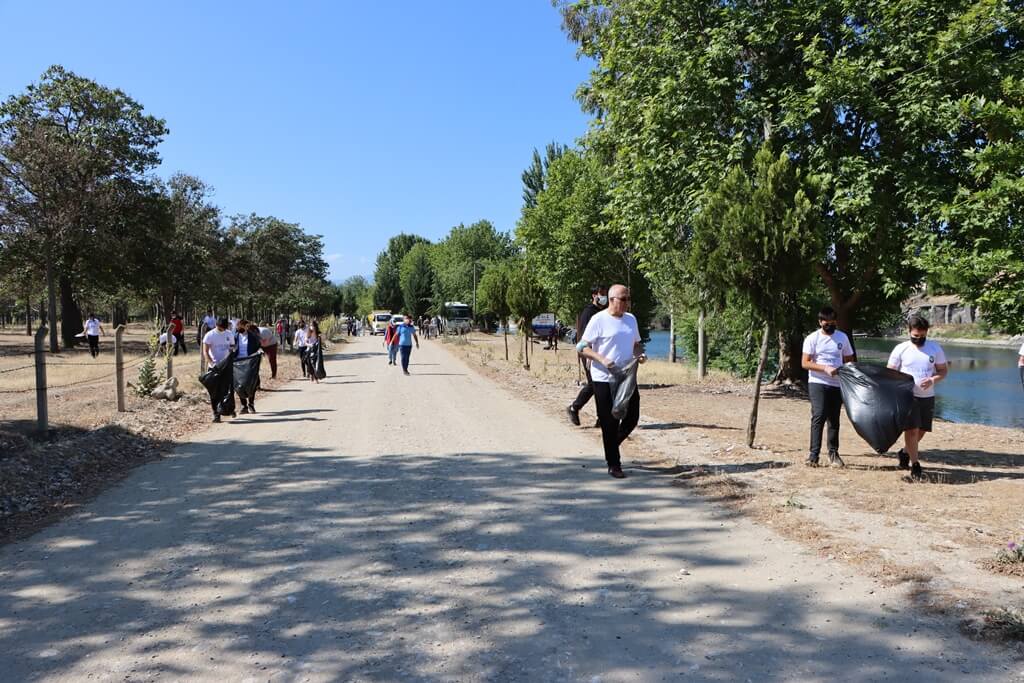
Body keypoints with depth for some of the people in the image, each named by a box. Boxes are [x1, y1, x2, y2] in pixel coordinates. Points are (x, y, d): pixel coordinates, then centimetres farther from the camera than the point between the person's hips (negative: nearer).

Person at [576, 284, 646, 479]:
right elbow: (582, 347, -10)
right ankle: (614, 465, 12)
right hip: (604, 379, -6)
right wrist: (602, 359, -24)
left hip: (627, 378, 6)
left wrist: (641, 354, 0)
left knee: (632, 417, 9)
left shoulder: (631, 319, 10)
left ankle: (612, 446, 35)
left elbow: (637, 343, 22)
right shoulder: (599, 320, -9)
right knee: (610, 423, 1)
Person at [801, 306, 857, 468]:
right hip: (817, 383, -4)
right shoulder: (812, 338, -3)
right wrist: (825, 368, -20)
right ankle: (814, 454, -12)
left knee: (834, 419, 9)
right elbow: (805, 363, -8)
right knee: (819, 416, -14)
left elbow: (849, 360, 15)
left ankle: (833, 453, 19)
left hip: (837, 384, 4)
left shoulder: (842, 337, 9)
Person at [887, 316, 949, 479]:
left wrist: (933, 380, -13)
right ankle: (915, 465, -1)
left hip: (927, 397, 3)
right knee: (911, 430, -10)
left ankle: (905, 452, 37)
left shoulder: (935, 348, 2)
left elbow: (943, 370, 7)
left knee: (921, 430, 12)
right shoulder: (901, 349, -3)